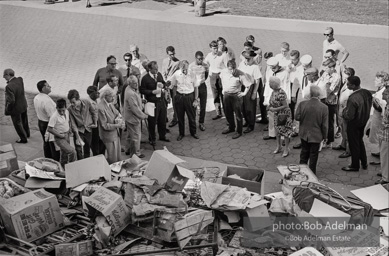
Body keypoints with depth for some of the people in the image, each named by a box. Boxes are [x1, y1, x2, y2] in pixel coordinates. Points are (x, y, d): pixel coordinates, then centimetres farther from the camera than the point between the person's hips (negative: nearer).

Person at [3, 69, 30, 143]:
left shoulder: (9, 86, -34)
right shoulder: (20, 79, -13)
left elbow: (11, 101, -31)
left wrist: (7, 110, -15)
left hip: (16, 108, -7)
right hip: (24, 105, 7)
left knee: (17, 124, 16)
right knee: (24, 121, 28)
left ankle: (23, 138, 32)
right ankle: (27, 133, 51)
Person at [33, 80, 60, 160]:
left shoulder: (36, 98, 0)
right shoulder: (47, 100, -29)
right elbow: (52, 116, -27)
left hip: (40, 123, 9)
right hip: (48, 124, -9)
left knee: (46, 143, 23)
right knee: (54, 145, 3)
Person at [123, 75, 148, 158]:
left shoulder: (129, 89, 4)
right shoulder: (131, 94, -28)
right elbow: (135, 108, -26)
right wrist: (143, 116, -16)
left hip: (129, 117, 10)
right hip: (133, 118, -10)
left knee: (130, 135, 23)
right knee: (136, 136, 4)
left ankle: (129, 150, 38)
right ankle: (136, 153, 16)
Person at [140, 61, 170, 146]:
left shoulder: (159, 74, 4)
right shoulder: (145, 78, -14)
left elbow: (164, 83, 18)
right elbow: (142, 90, -12)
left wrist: (163, 85, -5)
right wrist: (152, 92, -21)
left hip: (161, 100, 6)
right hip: (152, 103, -6)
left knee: (163, 120, 17)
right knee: (152, 122, 4)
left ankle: (162, 136, 36)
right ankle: (152, 139, 22)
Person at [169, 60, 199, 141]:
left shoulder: (192, 74, -9)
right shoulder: (176, 74, -8)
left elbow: (196, 87, 0)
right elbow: (172, 85, 5)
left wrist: (196, 99, 0)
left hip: (190, 97, -1)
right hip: (179, 97, 1)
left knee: (192, 116, 10)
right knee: (180, 117, 11)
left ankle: (193, 132, 31)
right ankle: (181, 133, 29)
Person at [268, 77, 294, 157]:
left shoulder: (281, 93, -27)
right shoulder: (273, 92, -1)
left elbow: (285, 106, -24)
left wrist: (274, 109, -24)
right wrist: (270, 106, -4)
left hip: (284, 114, -8)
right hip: (277, 114, 8)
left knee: (285, 131, 3)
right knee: (277, 129, 17)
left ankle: (286, 149, 15)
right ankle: (279, 146, 33)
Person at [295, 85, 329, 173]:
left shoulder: (302, 104, -15)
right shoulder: (324, 107, -16)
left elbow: (297, 117, -10)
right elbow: (325, 125, -11)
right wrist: (324, 136, 2)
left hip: (304, 134, 2)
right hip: (316, 136, -2)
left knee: (304, 154, 21)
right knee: (313, 156, 13)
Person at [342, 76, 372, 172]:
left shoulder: (352, 99, -34)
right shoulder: (367, 93, -10)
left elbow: (349, 117, -29)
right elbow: (369, 105, 5)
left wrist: (344, 112, -10)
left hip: (354, 124, -7)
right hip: (363, 121, 8)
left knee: (354, 145, 12)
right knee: (360, 141, 27)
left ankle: (355, 166, 28)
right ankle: (364, 163, 39)